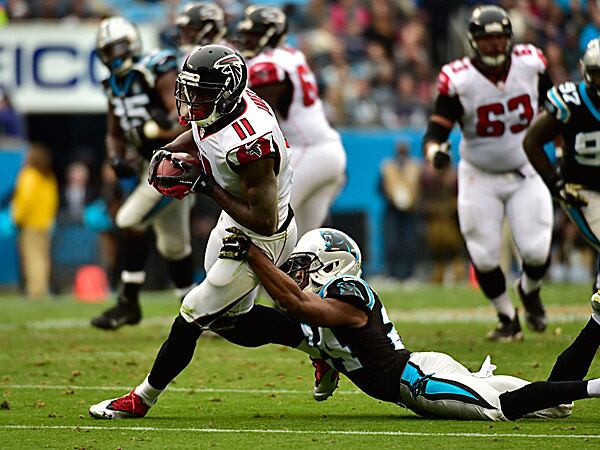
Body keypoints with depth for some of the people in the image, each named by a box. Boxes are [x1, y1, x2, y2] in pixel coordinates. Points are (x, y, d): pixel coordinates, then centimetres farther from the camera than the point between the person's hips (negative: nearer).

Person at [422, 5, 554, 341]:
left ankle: (530, 291, 26)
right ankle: (508, 319, 20)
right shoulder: (458, 80, -17)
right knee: (485, 256, -4)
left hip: (525, 174, 1)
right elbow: (435, 132, -19)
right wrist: (436, 151, -41)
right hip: (480, 178, -1)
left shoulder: (530, 63, -9)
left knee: (537, 251, -10)